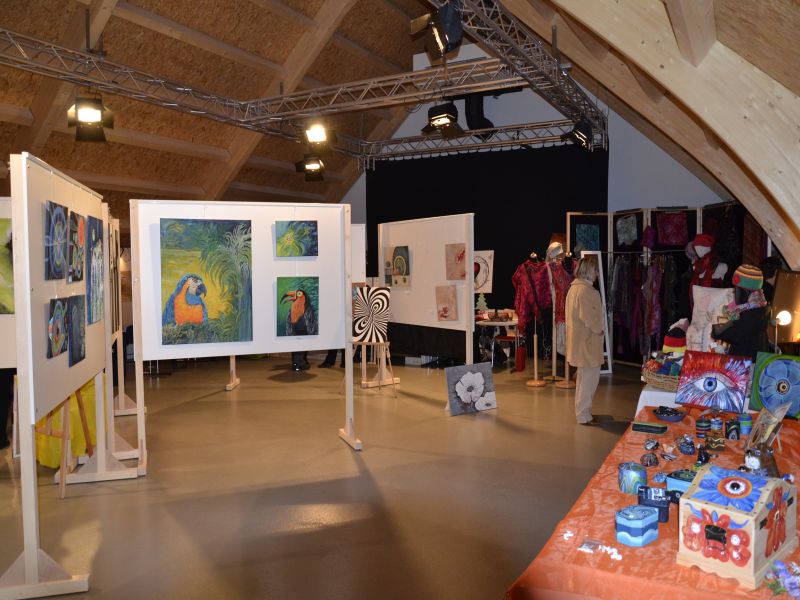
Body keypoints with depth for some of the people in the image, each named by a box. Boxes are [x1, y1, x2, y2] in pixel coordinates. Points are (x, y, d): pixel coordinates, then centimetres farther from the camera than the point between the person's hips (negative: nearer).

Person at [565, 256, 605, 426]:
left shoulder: (575, 287, 12)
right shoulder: (585, 290, -20)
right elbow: (588, 316, -24)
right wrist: (599, 329, -8)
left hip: (581, 339, 10)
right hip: (587, 340, -10)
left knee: (584, 377, 18)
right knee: (590, 377, -2)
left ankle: (584, 411, 28)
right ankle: (584, 416, 5)